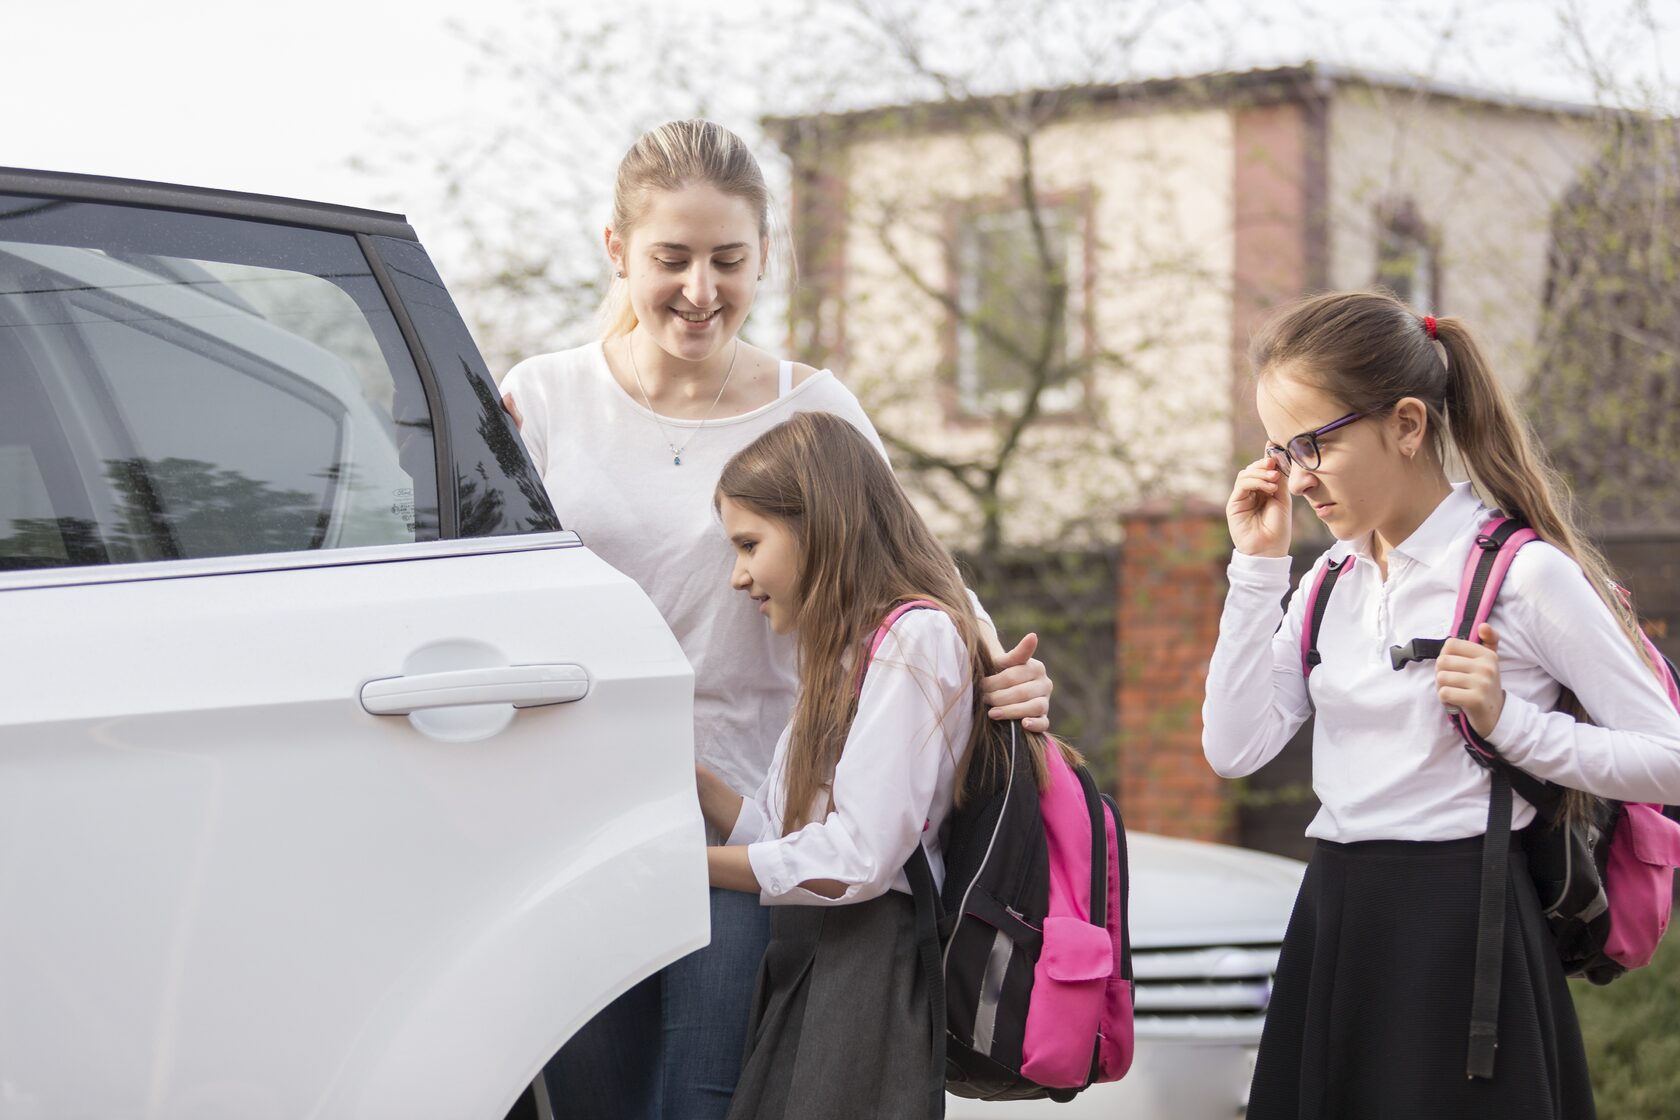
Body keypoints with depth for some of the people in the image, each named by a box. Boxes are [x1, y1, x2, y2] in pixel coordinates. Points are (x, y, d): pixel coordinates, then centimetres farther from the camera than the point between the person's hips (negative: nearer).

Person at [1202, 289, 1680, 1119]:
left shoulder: (1523, 573, -9)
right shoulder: (1335, 577, 10)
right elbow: (1235, 748, 1)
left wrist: (1509, 723, -18)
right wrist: (1258, 569, 0)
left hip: (1460, 929, -6)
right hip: (1334, 925, 6)